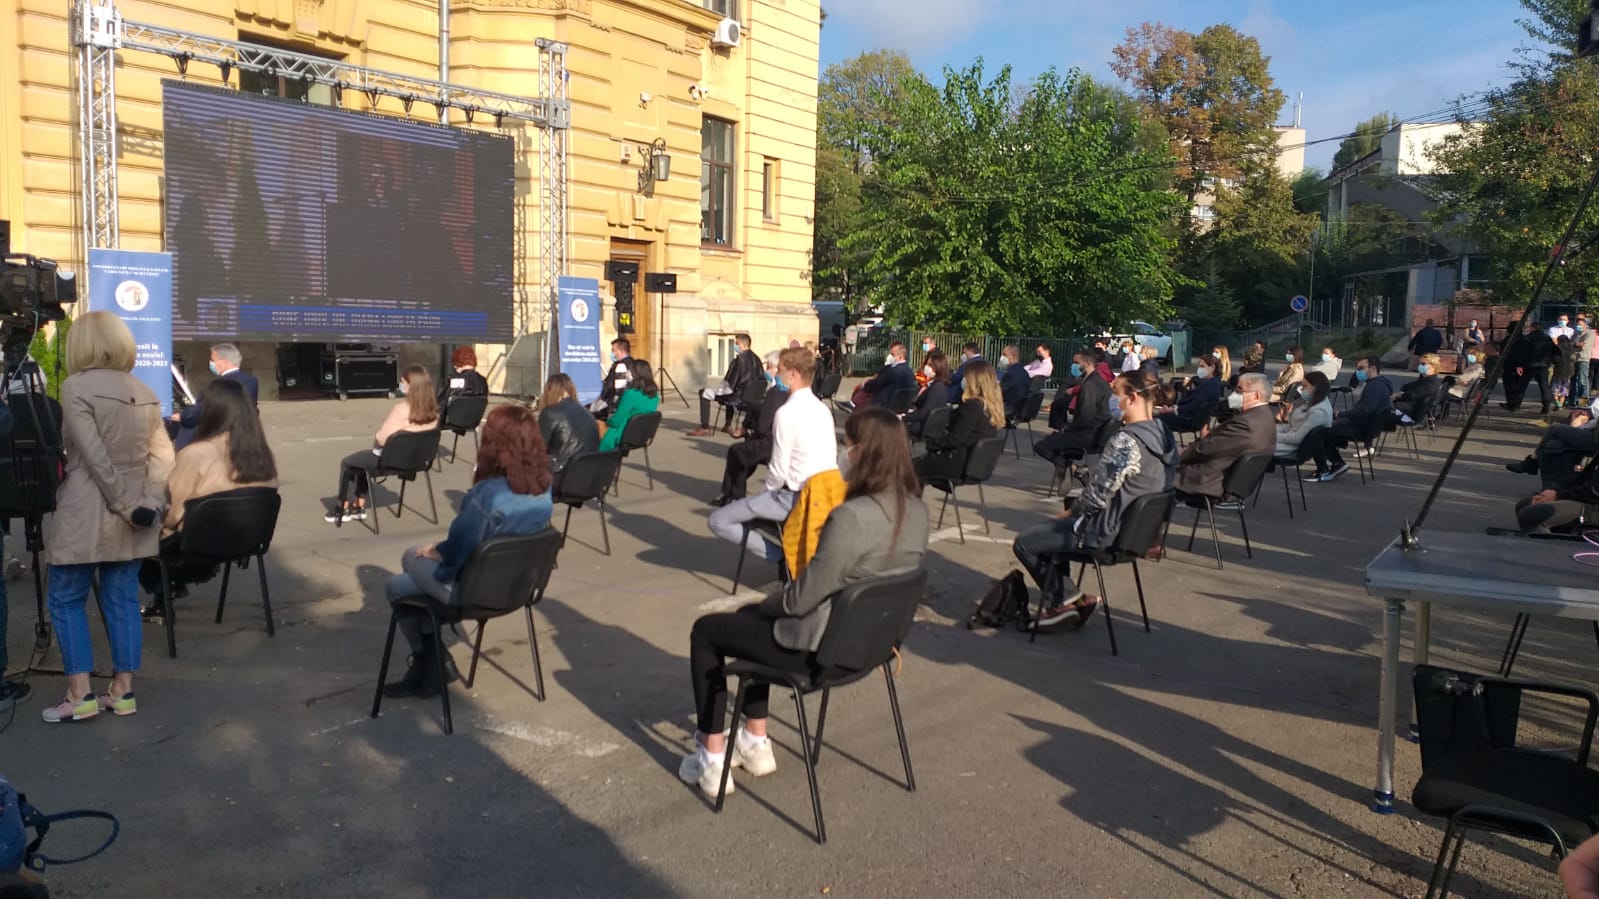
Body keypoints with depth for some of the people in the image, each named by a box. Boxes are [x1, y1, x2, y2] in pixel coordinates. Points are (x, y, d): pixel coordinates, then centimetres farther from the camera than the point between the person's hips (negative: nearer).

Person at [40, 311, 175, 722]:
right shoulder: (145, 393, 8)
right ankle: (123, 692, 15)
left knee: (66, 600, 8)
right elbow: (163, 454, 2)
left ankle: (80, 696, 8)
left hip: (84, 514, -6)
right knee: (123, 600, 10)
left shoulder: (75, 386, -10)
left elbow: (95, 458, -17)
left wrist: (128, 506, -13)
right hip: (130, 516, 6)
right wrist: (149, 502, -5)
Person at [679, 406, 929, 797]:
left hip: (823, 647, -8)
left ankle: (712, 759, 21)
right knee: (753, 616, 31)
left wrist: (766, 603, 0)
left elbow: (803, 598, -23)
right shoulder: (917, 510, -4)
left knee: (705, 630, 14)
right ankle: (755, 744, 36)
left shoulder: (851, 516, -30)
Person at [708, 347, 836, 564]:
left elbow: (779, 471, -17)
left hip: (796, 497, -9)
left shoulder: (787, 412, -17)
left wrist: (765, 490, 4)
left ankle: (782, 557, -3)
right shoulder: (822, 409, 8)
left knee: (718, 521, -2)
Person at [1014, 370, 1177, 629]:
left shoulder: (1126, 441, -25)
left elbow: (1097, 495, -25)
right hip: (1136, 527, 9)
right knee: (1048, 530, 26)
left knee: (1024, 543, 4)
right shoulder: (1163, 436, 2)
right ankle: (1066, 598, 19)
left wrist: (1070, 511, -4)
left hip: (1106, 531, -9)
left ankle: (1066, 600, 9)